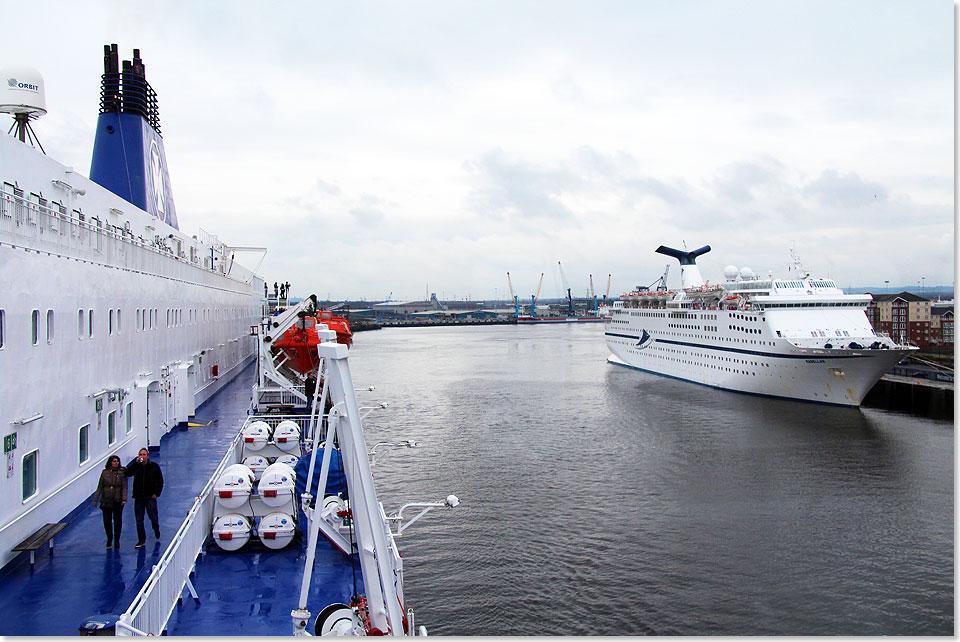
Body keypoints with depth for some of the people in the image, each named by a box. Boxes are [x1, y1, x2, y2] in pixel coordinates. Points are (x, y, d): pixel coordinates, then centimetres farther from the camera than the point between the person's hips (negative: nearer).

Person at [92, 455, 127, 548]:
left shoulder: (122, 472, -3)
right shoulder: (105, 472, 3)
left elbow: (124, 487, -5)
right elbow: (100, 487, 7)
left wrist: (124, 499, -16)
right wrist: (95, 499, 4)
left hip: (118, 501, -1)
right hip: (106, 501, 1)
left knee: (118, 521, 4)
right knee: (107, 521, 1)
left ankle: (116, 540, 21)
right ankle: (109, 538, 24)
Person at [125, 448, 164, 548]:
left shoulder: (154, 466, 1)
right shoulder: (136, 466, 4)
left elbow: (160, 481, 5)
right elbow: (127, 473, -14)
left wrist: (157, 493, -4)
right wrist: (136, 463, -18)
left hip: (150, 497, -1)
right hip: (138, 498, 2)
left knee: (154, 518, 3)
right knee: (139, 521, 4)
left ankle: (156, 530, 35)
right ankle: (141, 541, 14)